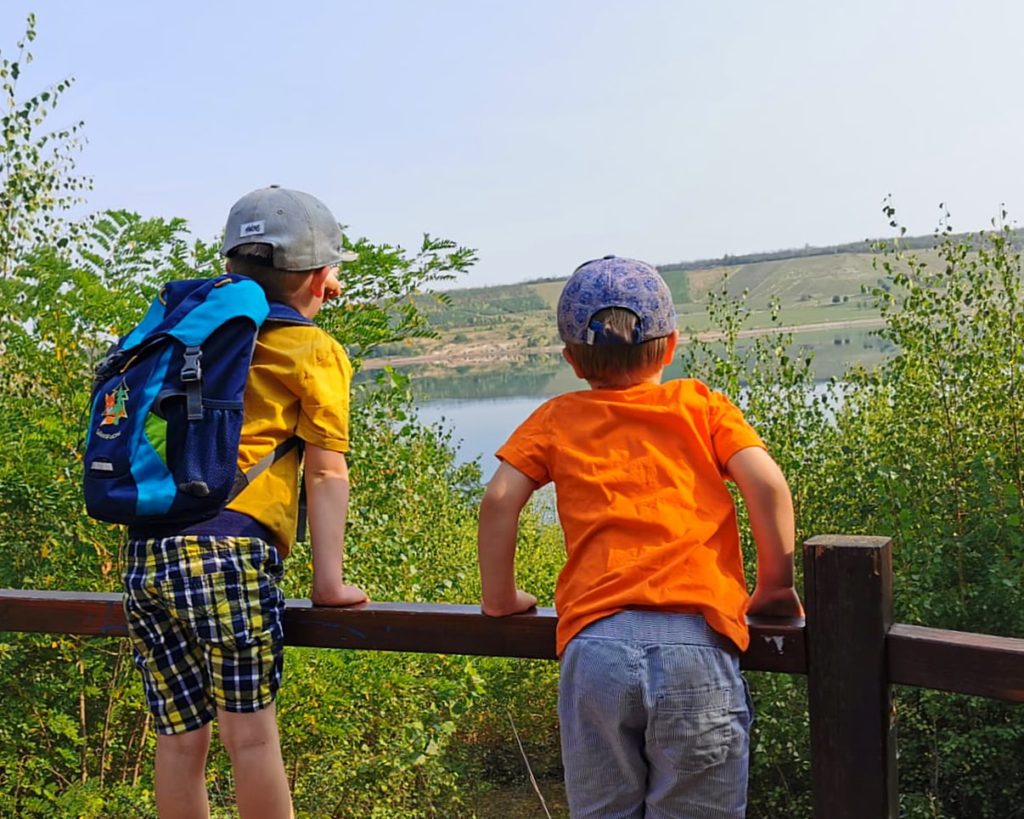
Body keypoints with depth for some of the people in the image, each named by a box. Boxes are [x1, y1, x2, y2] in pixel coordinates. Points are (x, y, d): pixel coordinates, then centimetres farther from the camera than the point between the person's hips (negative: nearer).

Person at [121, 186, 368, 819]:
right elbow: (326, 472, 2)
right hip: (226, 551, -6)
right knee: (250, 732, 2)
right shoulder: (315, 350, 5)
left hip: (145, 553, 6)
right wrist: (329, 580, 3)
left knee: (180, 739, 11)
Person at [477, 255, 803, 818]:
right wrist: (775, 585, 12)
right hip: (696, 640, -1)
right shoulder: (700, 404, 14)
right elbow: (765, 482, 1)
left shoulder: (556, 420, 16)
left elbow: (500, 498, 5)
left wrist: (500, 598, 17)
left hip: (592, 643, 1)